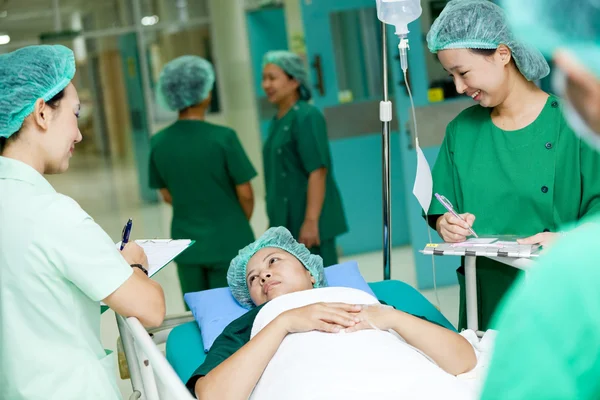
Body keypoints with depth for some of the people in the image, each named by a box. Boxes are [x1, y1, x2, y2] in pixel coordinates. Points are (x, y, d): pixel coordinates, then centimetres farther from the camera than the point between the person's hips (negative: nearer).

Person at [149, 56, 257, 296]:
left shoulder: (159, 142, -2)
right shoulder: (223, 137, -15)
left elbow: (168, 196, 8)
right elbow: (245, 194, -9)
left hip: (186, 247, 4)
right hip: (228, 245, -4)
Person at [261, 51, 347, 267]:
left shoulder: (306, 117, -13)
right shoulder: (278, 121, 13)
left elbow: (318, 171, -20)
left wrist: (311, 221, -24)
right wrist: (275, 222, 18)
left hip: (308, 220, -9)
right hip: (287, 223, 9)